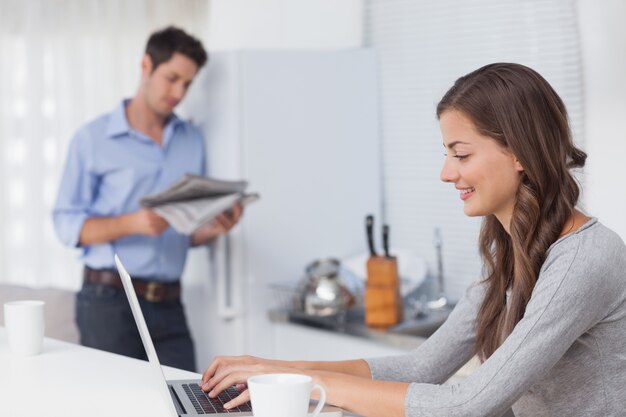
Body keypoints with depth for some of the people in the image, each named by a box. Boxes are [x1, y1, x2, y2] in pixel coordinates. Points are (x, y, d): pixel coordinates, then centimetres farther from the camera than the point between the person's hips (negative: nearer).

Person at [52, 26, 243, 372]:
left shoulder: (192, 142, 14)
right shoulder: (94, 139, 0)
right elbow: (67, 224, -5)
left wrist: (215, 228, -6)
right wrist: (133, 223, -20)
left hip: (169, 305, 4)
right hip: (110, 301, -3)